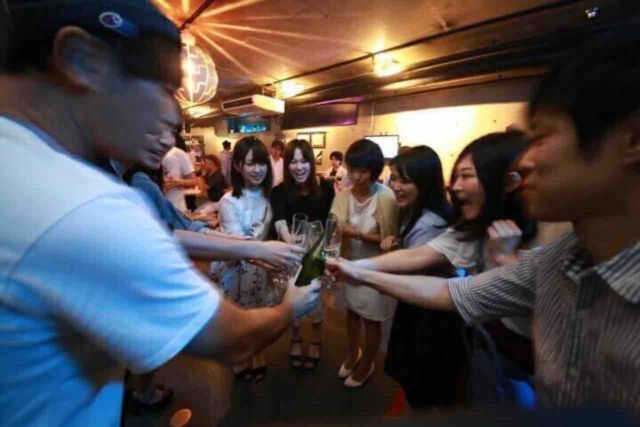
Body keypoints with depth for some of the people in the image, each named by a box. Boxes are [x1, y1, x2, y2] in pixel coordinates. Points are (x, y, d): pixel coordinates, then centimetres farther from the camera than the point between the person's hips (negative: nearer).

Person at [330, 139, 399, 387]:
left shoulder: (386, 198, -20)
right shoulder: (342, 196, -8)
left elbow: (389, 239, -16)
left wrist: (358, 234, -25)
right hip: (348, 263, 4)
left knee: (371, 319, 16)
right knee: (352, 311, 23)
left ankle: (366, 364, 44)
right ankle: (353, 353, 52)